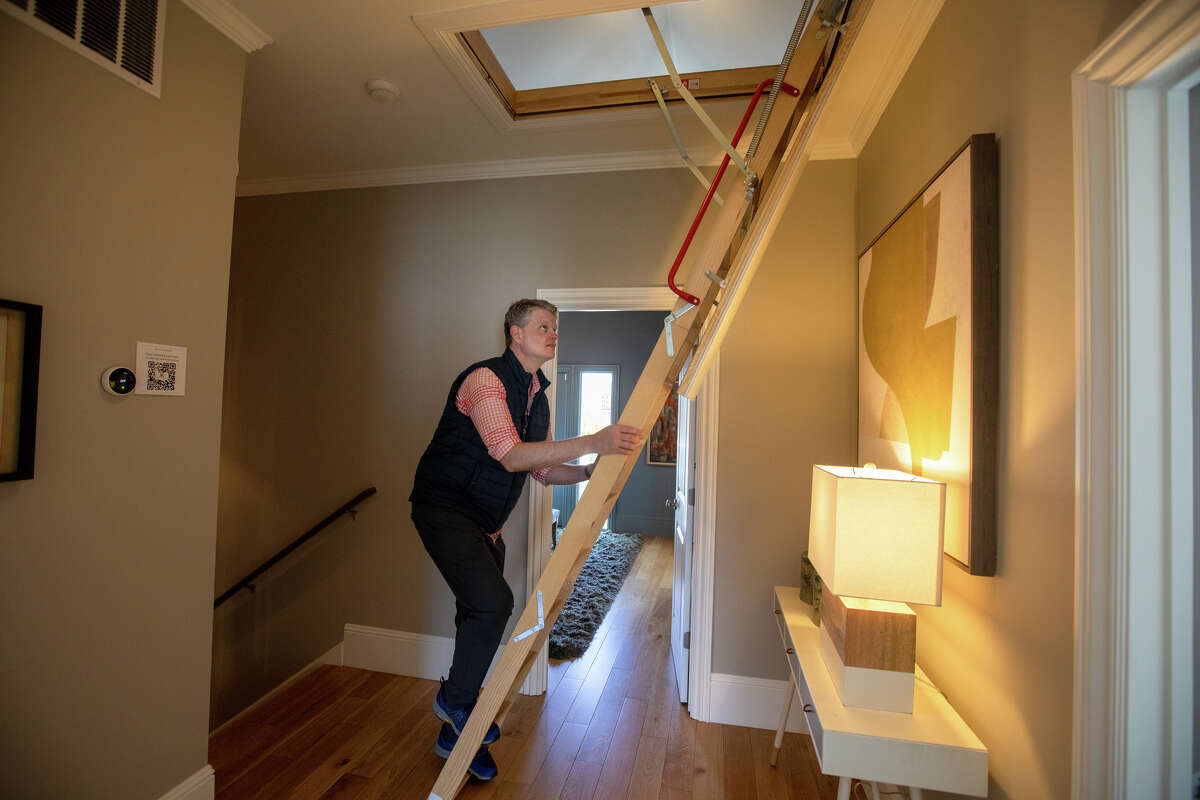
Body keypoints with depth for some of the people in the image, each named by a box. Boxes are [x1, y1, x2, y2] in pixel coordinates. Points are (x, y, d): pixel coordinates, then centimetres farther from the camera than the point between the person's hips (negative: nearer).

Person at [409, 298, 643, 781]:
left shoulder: (537, 396, 8)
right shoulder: (485, 379, -19)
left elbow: (544, 471, 10)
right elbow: (511, 456, -31)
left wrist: (591, 471, -7)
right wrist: (593, 442, -37)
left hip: (485, 523, 8)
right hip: (445, 508, -8)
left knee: (478, 618, 14)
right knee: (492, 601, -22)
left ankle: (455, 735, 35)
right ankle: (456, 699, 7)